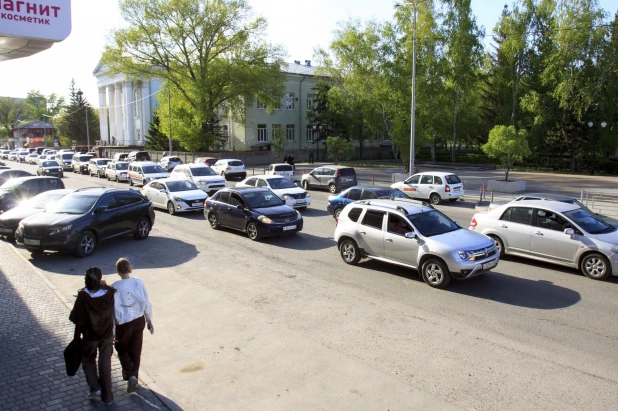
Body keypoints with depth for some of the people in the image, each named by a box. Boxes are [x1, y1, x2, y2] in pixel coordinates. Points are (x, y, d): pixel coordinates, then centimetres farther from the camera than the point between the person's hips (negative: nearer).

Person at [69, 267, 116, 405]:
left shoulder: (83, 296, -22)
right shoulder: (109, 293, -16)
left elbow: (75, 318, -15)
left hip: (90, 335, -2)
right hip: (107, 334, 2)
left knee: (88, 360, 26)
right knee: (105, 363, 15)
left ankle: (95, 388, 20)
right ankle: (107, 396, 22)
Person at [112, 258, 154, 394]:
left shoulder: (115, 287, -19)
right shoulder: (139, 283, -9)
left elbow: (112, 308, -14)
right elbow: (147, 302, -1)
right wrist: (149, 320, 11)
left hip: (124, 323, -3)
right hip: (139, 321, 3)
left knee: (122, 350, 18)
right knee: (136, 350, 19)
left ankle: (130, 375, 2)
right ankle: (134, 376, 32)